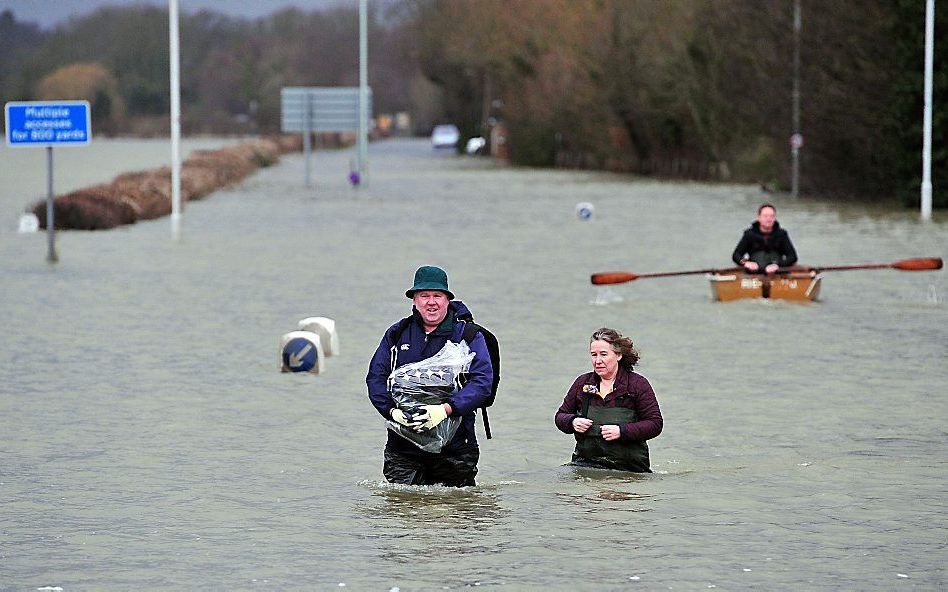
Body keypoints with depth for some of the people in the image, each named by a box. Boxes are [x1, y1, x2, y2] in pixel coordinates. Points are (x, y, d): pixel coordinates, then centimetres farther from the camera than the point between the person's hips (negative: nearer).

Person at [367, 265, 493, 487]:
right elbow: (375, 378, 5)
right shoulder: (396, 335, 9)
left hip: (453, 446, -2)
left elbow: (482, 381, -11)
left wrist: (446, 409, -25)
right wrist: (393, 411, -14)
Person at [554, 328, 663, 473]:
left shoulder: (637, 384, 0)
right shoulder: (582, 382, 12)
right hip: (586, 463, 2)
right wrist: (573, 422, -3)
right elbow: (561, 416, 21)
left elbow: (655, 424, -4)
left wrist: (621, 431, -16)